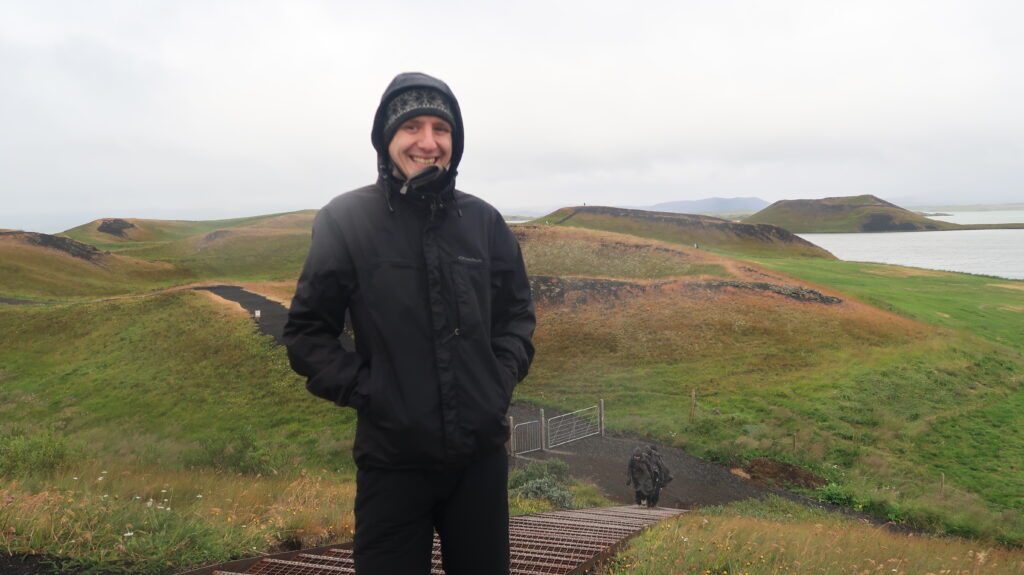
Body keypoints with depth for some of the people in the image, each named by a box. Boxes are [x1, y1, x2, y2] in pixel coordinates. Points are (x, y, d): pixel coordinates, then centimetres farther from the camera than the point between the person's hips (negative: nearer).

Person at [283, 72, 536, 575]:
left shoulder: (483, 221, 1)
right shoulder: (346, 221, -7)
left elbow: (517, 313, 13)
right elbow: (307, 332, -1)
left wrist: (503, 378, -1)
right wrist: (363, 391, -11)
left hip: (482, 452, 3)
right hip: (392, 458, -3)